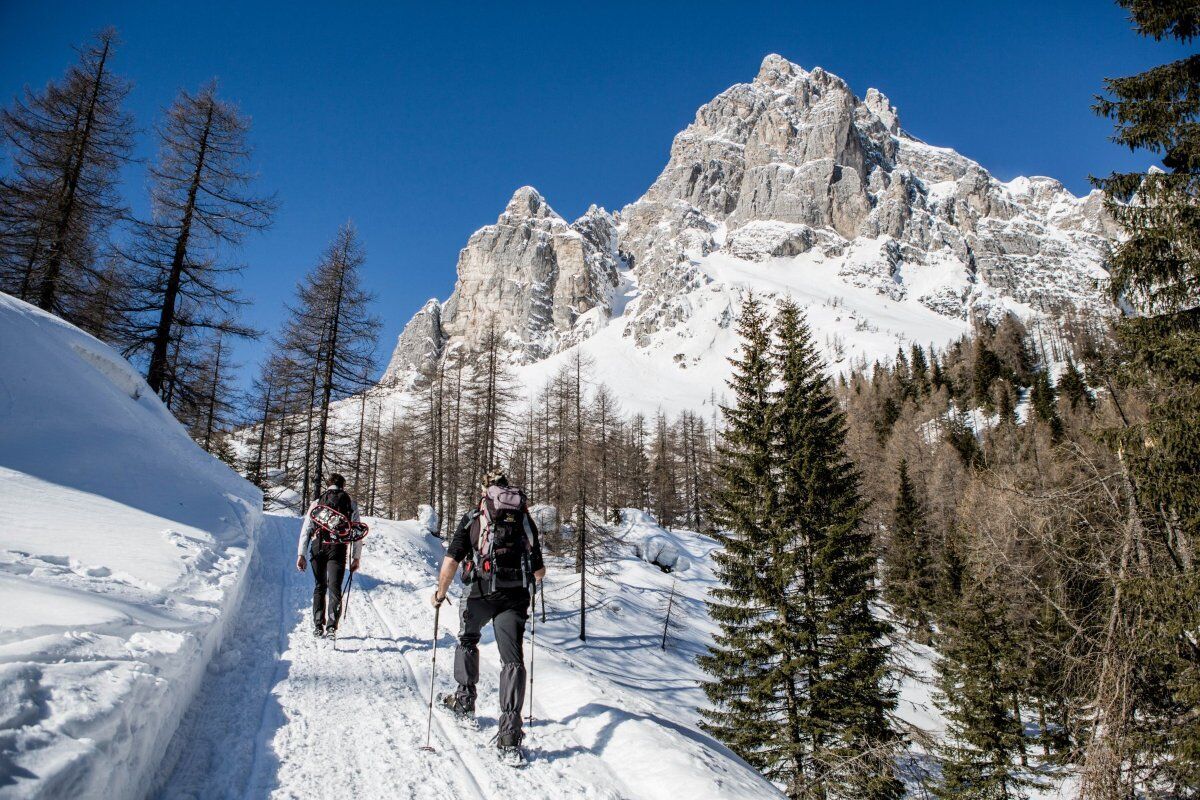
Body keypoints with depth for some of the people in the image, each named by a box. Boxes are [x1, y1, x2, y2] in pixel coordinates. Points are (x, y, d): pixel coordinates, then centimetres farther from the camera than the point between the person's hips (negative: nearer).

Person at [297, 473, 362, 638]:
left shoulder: (317, 502, 15)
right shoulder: (350, 502, 11)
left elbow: (306, 529, 7)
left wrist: (301, 554, 5)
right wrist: (356, 557, 10)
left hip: (317, 547, 2)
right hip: (338, 548, -2)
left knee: (319, 587, 16)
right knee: (334, 588, -2)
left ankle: (318, 627, 15)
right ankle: (331, 627, -15)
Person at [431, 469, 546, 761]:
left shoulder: (472, 518, 8)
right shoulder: (526, 520, 15)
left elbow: (451, 560, -1)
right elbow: (540, 571, 16)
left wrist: (440, 592, 13)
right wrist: (530, 581, 39)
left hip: (482, 592, -1)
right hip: (515, 597, 1)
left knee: (467, 639, 27)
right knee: (512, 659, 1)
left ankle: (465, 699, 37)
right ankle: (510, 733, -7)